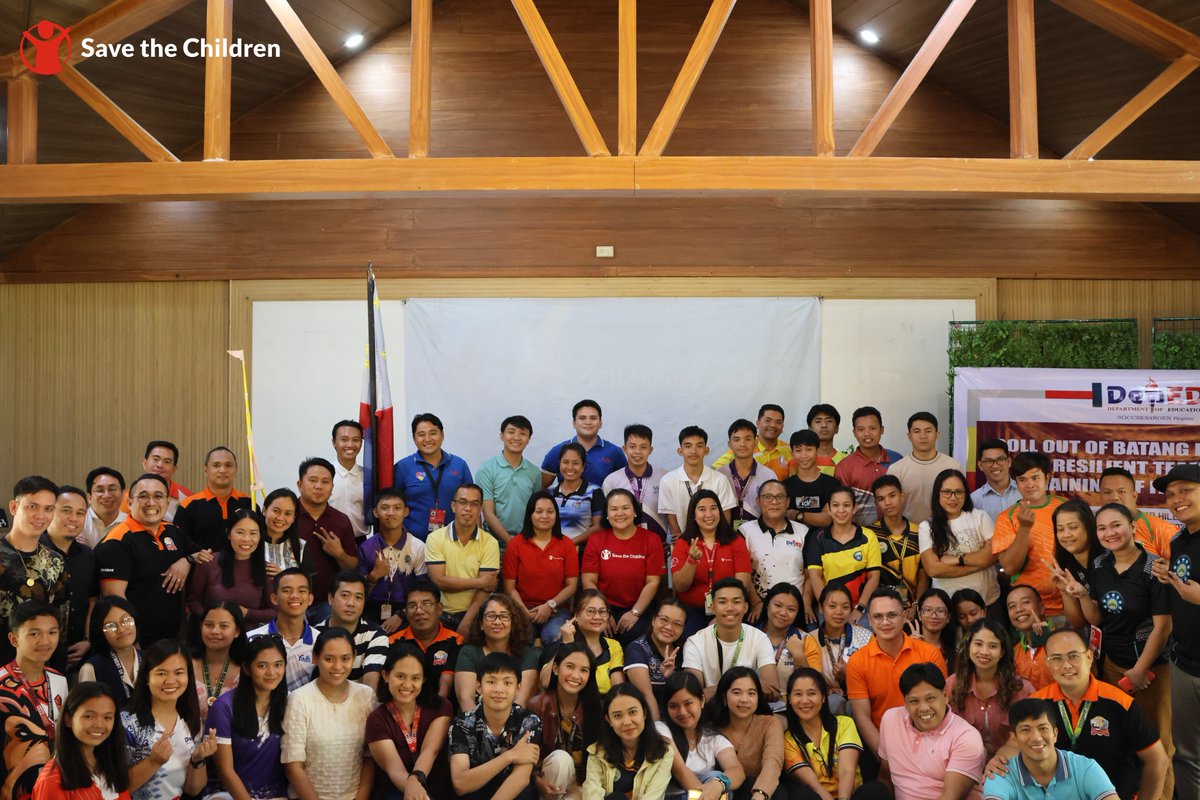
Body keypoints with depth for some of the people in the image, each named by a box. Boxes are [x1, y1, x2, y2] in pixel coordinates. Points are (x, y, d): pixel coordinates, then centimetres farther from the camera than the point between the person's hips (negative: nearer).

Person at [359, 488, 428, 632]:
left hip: (405, 612, -1)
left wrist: (400, 616, -11)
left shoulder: (418, 547, 0)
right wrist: (373, 576, -12)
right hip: (372, 612, 1)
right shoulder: (366, 547, 5)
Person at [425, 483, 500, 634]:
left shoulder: (490, 543, 1)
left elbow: (485, 590, -6)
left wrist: (464, 626, -15)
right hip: (442, 615, 0)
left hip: (474, 616, 0)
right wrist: (479, 582, -7)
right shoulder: (435, 538, 2)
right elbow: (439, 581, -8)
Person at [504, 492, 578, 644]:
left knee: (555, 636, -32)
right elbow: (509, 586, 3)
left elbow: (571, 585, 4)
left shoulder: (566, 545, 7)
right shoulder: (515, 544, 5)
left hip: (556, 610, 1)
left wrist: (550, 605, -11)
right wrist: (524, 611, -13)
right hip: (524, 609, 0)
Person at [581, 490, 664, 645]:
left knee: (636, 633, -29)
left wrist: (634, 613, -14)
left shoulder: (651, 540, 2)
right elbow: (589, 581, -1)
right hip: (605, 607, 0)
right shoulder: (596, 540, 4)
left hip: (638, 608, 0)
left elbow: (652, 582, -4)